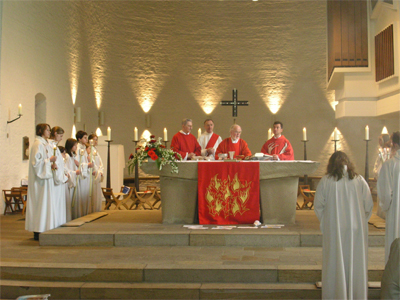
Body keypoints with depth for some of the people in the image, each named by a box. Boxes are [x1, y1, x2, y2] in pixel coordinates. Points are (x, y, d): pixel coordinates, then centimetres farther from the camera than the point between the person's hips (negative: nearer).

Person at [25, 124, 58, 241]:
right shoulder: (38, 144, -12)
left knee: (45, 203, 10)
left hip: (45, 176, 10)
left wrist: (51, 165, 7)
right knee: (40, 203, -6)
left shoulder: (44, 143, 16)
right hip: (40, 179, -10)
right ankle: (38, 231, 0)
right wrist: (50, 160, -12)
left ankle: (42, 230, 15)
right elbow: (36, 162, -19)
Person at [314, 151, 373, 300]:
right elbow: (369, 205, 2)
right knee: (356, 262, 11)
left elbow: (318, 205, -3)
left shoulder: (326, 181, -5)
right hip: (357, 229, 2)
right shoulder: (359, 180, -1)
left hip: (333, 228, -1)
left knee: (335, 261, 8)